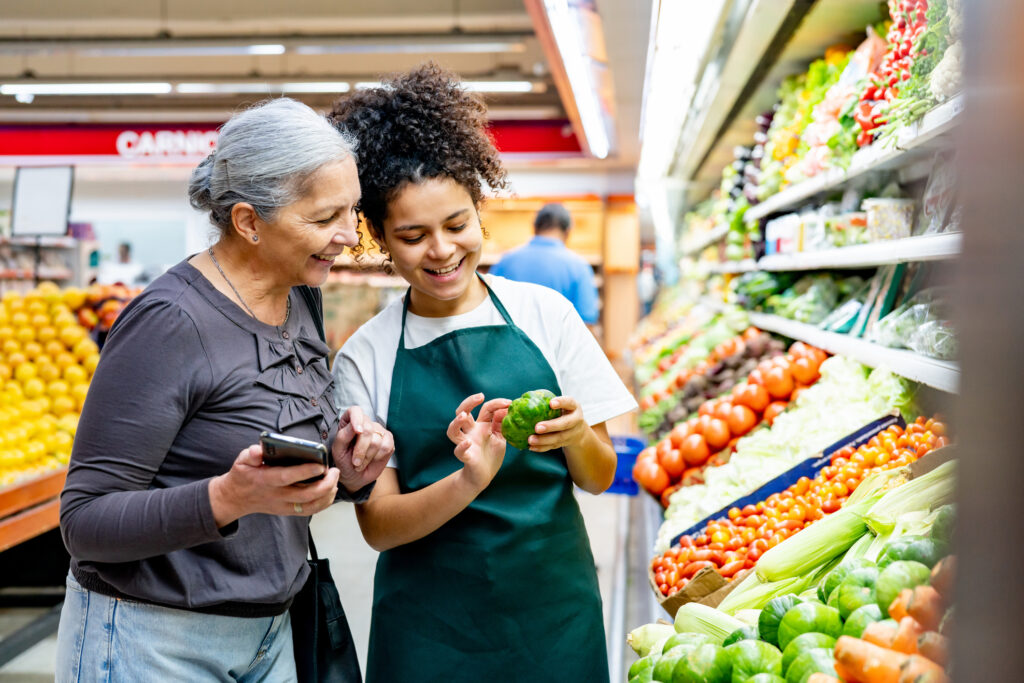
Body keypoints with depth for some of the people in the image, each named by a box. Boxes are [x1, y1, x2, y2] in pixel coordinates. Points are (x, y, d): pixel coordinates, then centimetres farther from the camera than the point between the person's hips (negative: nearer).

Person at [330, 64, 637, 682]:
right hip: (432, 626, -1)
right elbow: (379, 525, -6)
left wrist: (576, 438, -19)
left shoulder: (544, 313, -2)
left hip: (552, 606, 1)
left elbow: (599, 477, 2)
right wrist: (471, 480, -22)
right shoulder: (366, 358, -4)